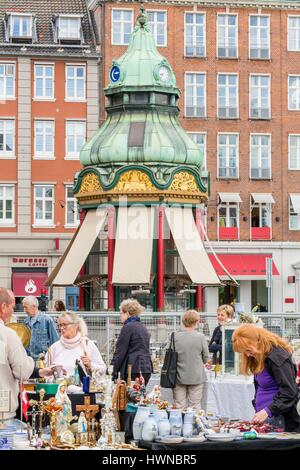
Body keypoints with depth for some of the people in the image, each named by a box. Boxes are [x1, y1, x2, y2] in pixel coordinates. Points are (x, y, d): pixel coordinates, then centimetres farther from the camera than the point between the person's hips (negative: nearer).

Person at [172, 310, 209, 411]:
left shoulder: (175, 337, -8)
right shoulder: (200, 337, -11)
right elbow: (206, 358, -1)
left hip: (179, 377, 1)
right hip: (196, 376, -1)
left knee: (179, 407, 6)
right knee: (195, 405, 6)